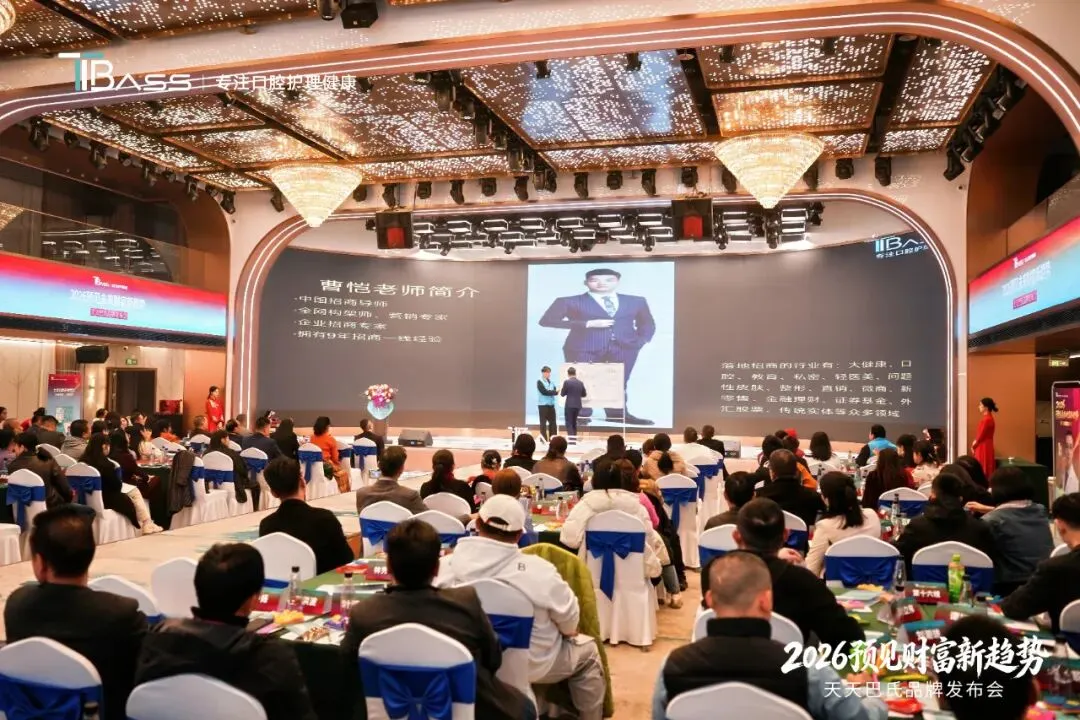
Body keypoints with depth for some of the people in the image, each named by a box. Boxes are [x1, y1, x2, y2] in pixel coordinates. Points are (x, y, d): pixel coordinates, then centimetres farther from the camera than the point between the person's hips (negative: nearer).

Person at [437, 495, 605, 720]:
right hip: (531, 665, -4)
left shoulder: (449, 565, -17)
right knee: (587, 652, 22)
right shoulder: (538, 571, -26)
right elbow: (569, 620, -12)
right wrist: (568, 632, 12)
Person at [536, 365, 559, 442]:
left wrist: (557, 391, -17)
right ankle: (544, 440, 2)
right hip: (543, 404, -6)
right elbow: (544, 392, -16)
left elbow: (555, 390, 6)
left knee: (553, 422, 6)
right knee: (543, 422, -2)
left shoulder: (551, 382, 11)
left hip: (551, 404, 6)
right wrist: (555, 392, -16)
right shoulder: (539, 382, -6)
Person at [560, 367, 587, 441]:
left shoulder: (567, 382, -10)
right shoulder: (580, 383, 5)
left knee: (569, 423, -1)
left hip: (569, 405, -5)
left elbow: (562, 394, -4)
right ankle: (574, 439, 16)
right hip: (578, 405, 5)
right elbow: (584, 394, 13)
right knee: (574, 423, 16)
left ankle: (571, 440, -10)